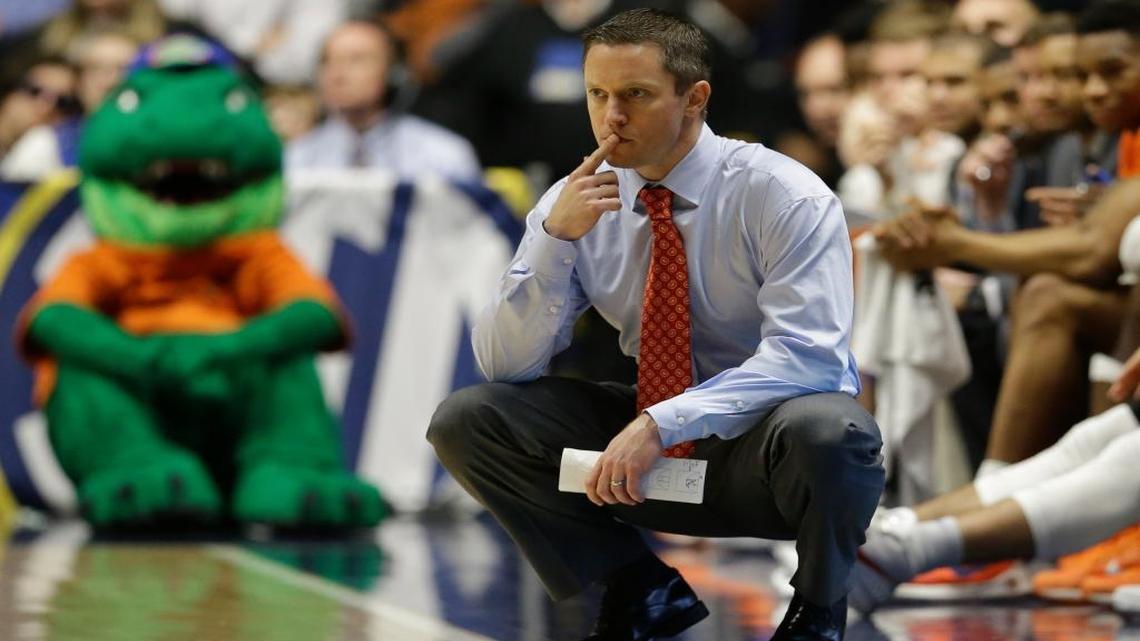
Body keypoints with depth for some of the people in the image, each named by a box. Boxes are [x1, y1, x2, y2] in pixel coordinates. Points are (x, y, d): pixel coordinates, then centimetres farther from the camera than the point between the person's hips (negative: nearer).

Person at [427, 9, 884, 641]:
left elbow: (806, 355, -26)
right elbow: (504, 363, -7)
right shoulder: (575, 201, -4)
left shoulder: (783, 196, -16)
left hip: (767, 449, -4)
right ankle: (641, 590, 0)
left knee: (823, 430, -40)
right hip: (649, 447, 4)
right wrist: (556, 236, -23)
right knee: (464, 419, -13)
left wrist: (662, 423, -36)